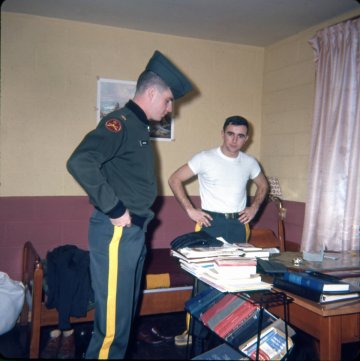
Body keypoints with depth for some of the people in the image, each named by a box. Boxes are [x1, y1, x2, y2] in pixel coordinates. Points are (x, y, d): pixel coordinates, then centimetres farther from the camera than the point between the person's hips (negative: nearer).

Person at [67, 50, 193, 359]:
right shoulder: (119, 123, -14)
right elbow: (80, 163, -29)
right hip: (117, 232, -10)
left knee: (127, 308, 20)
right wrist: (114, 210, -24)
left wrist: (139, 218, 10)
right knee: (114, 313, -1)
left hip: (135, 231, 10)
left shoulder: (140, 127, 15)